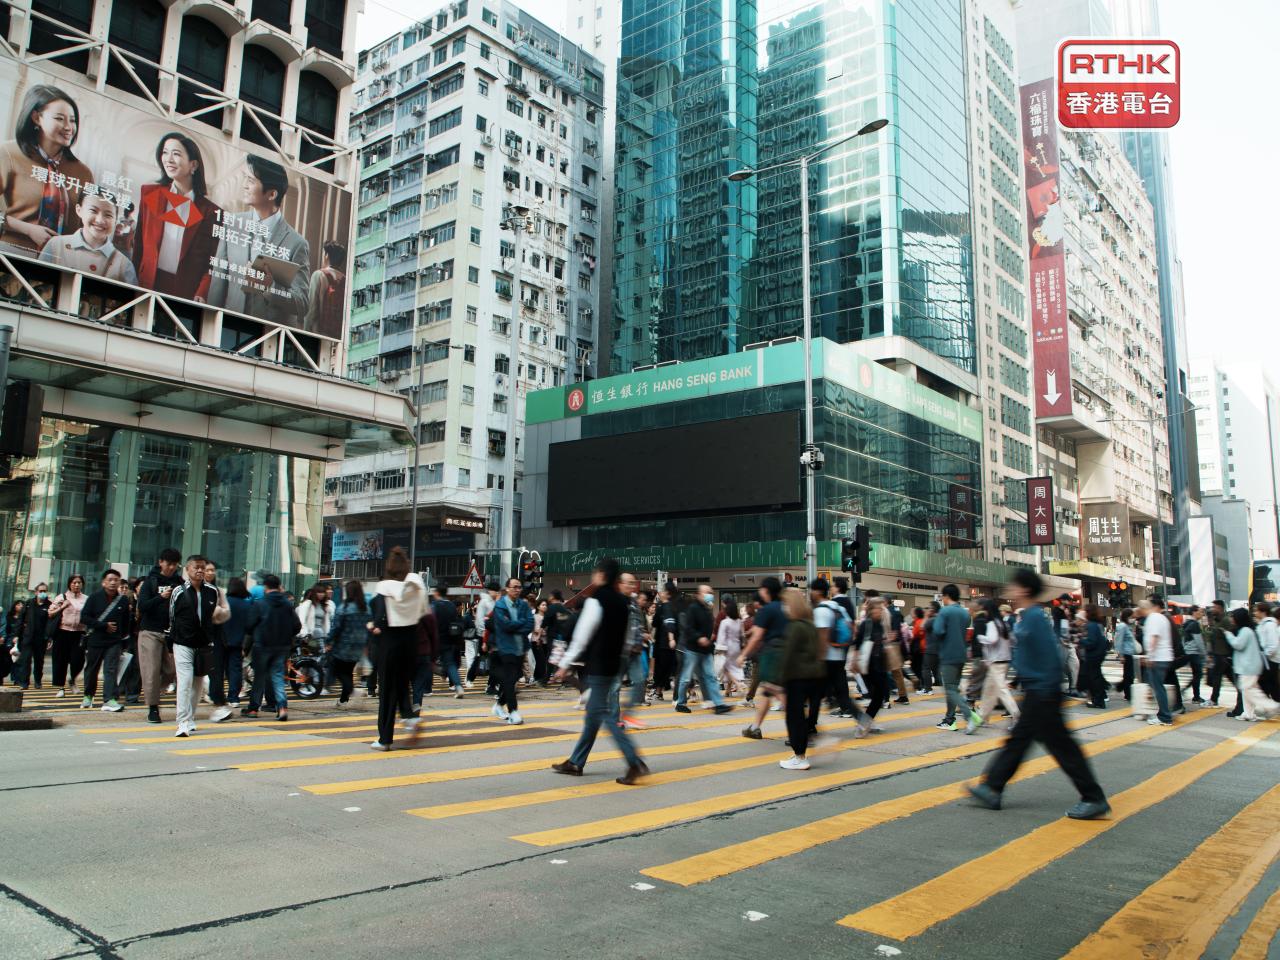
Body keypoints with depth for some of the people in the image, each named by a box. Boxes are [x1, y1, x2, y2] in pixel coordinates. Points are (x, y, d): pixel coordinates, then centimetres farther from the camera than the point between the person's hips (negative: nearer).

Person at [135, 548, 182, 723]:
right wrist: (161, 597, -21)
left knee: (174, 670, -5)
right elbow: (142, 606, -7)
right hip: (151, 632, -2)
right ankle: (153, 708, 8)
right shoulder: (150, 581, 2)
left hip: (172, 633, 2)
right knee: (151, 671, -2)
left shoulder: (179, 582, 7)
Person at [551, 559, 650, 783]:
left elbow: (582, 636, -15)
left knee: (605, 714, -7)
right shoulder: (623, 602, 9)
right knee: (593, 714, 15)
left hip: (598, 666, -9)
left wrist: (565, 664, -9)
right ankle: (576, 762, 24)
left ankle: (635, 763, -14)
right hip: (614, 663, 9)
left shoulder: (596, 600, -14)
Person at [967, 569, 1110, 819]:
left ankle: (1094, 799, 8)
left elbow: (1050, 654, -23)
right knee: (1018, 739, 12)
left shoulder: (1035, 617, -18)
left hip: (1042, 694, -10)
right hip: (1035, 693, 10)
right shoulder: (1026, 617, 12)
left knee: (1061, 744, -2)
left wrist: (1047, 691, -22)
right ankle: (992, 789, 19)